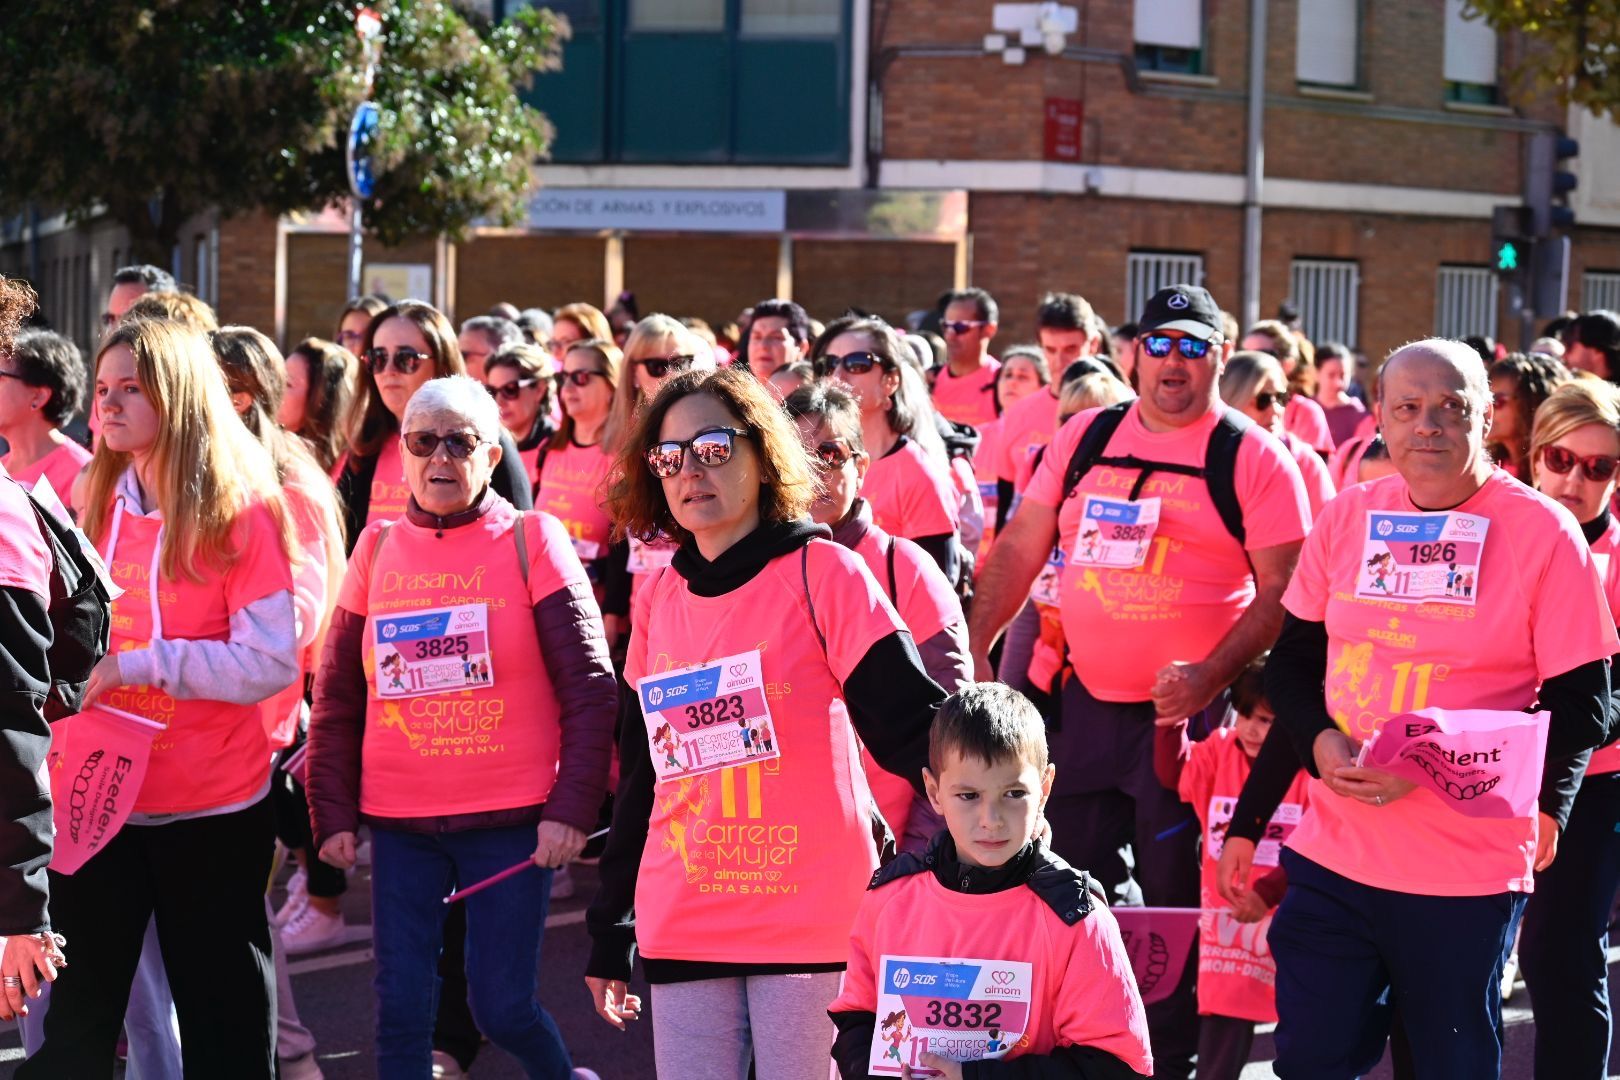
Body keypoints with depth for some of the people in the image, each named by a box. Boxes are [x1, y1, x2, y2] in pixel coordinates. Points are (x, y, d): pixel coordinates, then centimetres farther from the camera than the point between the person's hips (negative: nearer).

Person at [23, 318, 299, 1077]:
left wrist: (136, 664, -22)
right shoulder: (94, 502, 8)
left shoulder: (242, 512, -9)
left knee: (224, 1016, 7)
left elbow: (271, 664, -16)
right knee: (73, 1019, 7)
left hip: (213, 807, -5)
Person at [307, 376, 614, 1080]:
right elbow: (337, 696, 11)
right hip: (400, 822, 3)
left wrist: (571, 809, -11)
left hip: (511, 820, -3)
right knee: (400, 1010, -1)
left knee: (504, 1007, 1)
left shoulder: (531, 541, -1)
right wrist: (333, 813, 4)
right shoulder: (377, 549, 7)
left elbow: (589, 689, -4)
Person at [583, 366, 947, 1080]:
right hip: (682, 928, 5)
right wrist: (608, 936, 18)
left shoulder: (822, 573, -3)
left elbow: (912, 724, -8)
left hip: (814, 917, -5)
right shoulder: (658, 600, 12)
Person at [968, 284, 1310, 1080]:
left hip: (1191, 714, -5)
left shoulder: (1254, 459, -5)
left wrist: (1211, 676, -20)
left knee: (1174, 906, 1)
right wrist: (972, 650, 5)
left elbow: (1283, 589, -9)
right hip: (1087, 707, 5)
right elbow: (1021, 548, 13)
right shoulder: (1084, 439, 8)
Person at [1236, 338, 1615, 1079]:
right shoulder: (1346, 518, 4)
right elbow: (1293, 661, 13)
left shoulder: (1544, 532, -8)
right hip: (1333, 852, 3)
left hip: (1469, 872, -3)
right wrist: (1320, 741, -9)